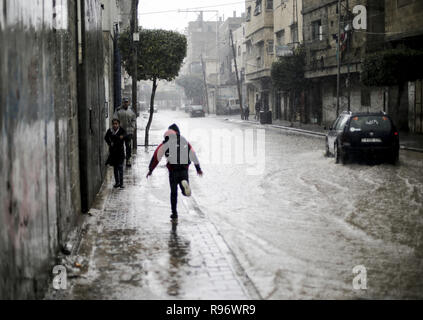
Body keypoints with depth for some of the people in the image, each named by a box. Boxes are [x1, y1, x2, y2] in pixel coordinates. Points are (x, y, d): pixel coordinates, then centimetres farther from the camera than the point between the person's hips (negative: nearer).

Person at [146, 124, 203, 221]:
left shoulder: (166, 143, 4)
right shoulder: (185, 142, 13)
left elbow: (157, 156, 0)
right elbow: (193, 156, 19)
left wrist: (150, 169, 4)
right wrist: (198, 168, 28)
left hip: (173, 170, -2)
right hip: (184, 169, 2)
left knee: (173, 192, 10)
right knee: (186, 193, 6)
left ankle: (174, 213, 10)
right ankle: (184, 183, -29)